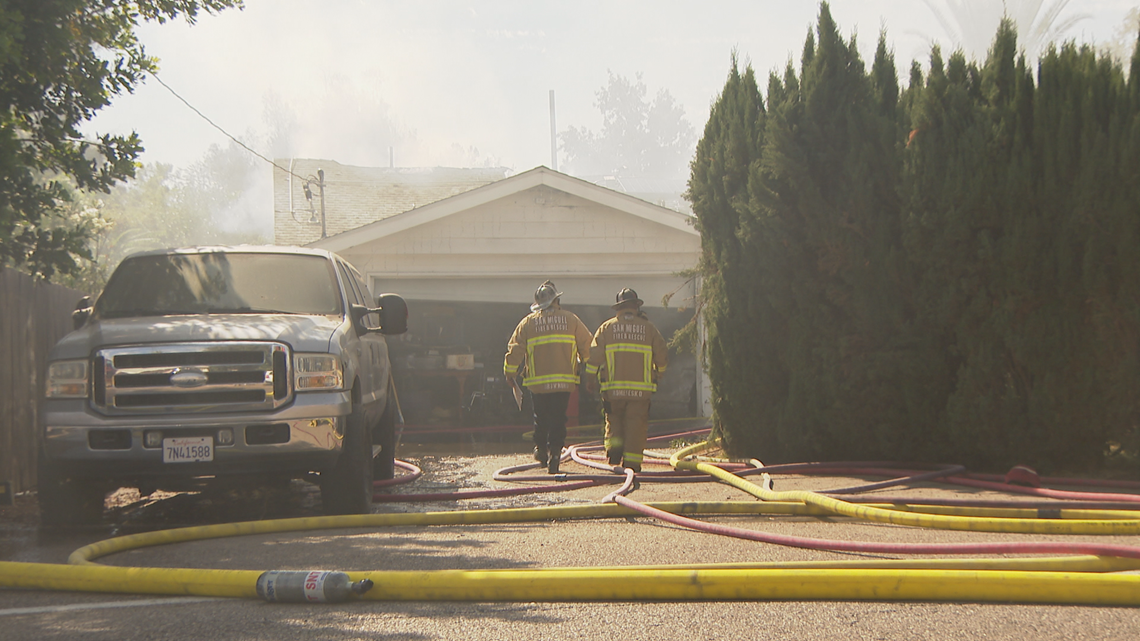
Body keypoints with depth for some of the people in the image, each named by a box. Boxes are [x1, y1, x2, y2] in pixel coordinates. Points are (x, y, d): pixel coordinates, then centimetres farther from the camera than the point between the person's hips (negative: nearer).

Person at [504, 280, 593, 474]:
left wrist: (510, 373, 13)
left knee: (540, 418, 18)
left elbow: (515, 349, 3)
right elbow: (587, 344, 8)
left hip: (537, 382, 0)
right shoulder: (570, 319, 4)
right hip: (563, 382, 0)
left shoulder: (528, 323, 3)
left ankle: (540, 448, 16)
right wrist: (586, 364, 24)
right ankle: (554, 452, -5)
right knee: (558, 419, 3)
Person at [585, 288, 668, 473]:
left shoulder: (607, 327, 3)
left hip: (613, 387, 1)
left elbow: (594, 355, 0)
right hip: (641, 388, -1)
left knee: (614, 422, 17)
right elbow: (662, 355, 7)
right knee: (636, 425, 2)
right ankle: (631, 463, -2)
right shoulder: (648, 328, 4)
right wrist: (659, 373, 26)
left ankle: (613, 450, -2)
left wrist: (590, 379, 10)